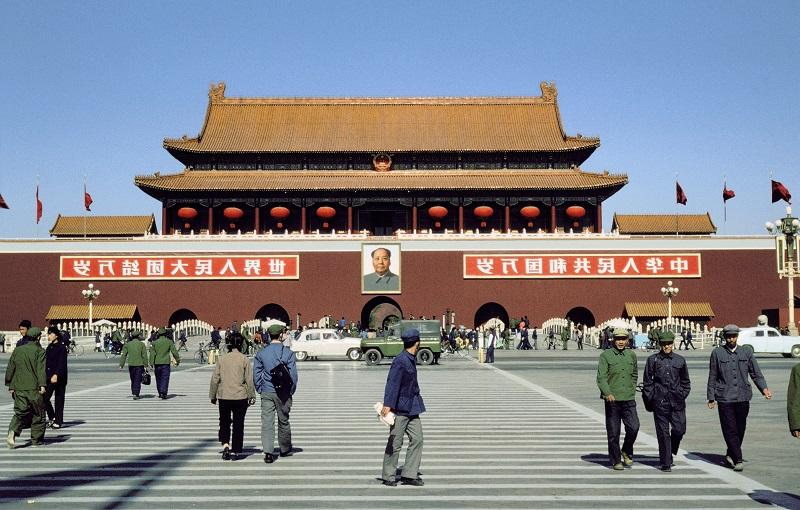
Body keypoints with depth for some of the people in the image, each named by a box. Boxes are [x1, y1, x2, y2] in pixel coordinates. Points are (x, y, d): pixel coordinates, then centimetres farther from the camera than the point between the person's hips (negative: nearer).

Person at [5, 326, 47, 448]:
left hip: (18, 388, 4)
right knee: (38, 414, 8)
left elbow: (10, 369, 12)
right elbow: (41, 369, -16)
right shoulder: (39, 351, -6)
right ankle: (36, 439, 12)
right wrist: (42, 385, -19)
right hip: (34, 388, -4)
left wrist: (10, 386, 18)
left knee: (20, 412, 6)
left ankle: (13, 432, -20)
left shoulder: (17, 350, 9)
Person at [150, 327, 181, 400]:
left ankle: (160, 393, 21)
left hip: (157, 363, 2)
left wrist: (151, 363, -1)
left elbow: (152, 354, -3)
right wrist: (178, 360, 9)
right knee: (165, 378, -3)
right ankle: (163, 393, -13)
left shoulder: (155, 343, 1)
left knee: (158, 379, 13)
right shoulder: (169, 342, -2)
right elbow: (174, 352, -1)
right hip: (166, 363, -2)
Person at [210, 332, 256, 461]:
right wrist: (251, 396, 3)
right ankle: (235, 451, 9)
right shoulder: (244, 359, -6)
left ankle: (225, 444, -3)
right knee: (238, 424, 7)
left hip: (224, 397, 1)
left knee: (224, 422, 16)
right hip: (240, 397, -1)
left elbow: (215, 379, 2)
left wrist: (213, 395, 11)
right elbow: (249, 380, -6)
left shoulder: (221, 359, -1)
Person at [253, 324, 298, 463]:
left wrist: (260, 390, 12)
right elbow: (293, 375, -6)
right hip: (283, 393, 0)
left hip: (266, 393, 1)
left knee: (267, 423, -1)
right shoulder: (288, 353, -5)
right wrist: (291, 391, 5)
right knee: (283, 421, 14)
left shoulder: (261, 354, 0)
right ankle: (285, 449, 29)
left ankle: (268, 453, -11)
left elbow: (256, 375, 2)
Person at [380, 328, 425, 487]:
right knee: (395, 443, 0)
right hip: (400, 408, -9)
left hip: (412, 408, 9)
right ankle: (388, 476, 12)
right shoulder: (400, 361, -17)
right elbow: (392, 383, -25)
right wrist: (388, 405, -32)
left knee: (417, 439, 5)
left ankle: (409, 475, 11)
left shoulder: (411, 359, 12)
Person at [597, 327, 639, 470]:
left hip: (629, 400, 3)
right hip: (612, 400, -3)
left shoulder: (631, 355, 9)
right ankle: (616, 461, 18)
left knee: (633, 427, -11)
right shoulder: (606, 355, -3)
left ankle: (627, 451, 16)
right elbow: (601, 378, -10)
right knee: (613, 433, 3)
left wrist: (632, 390, 15)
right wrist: (608, 393, -24)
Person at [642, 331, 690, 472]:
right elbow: (647, 382, 4)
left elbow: (685, 381, 19)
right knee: (663, 432, 1)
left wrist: (683, 395, 8)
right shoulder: (652, 360, 2)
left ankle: (671, 452, 28)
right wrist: (648, 400, 0)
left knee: (680, 429, -1)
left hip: (677, 401, 2)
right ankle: (666, 463, 9)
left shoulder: (680, 360, 8)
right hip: (660, 401, -2)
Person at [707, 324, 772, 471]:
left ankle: (730, 455, 27)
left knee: (740, 429, 9)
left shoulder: (746, 351, 9)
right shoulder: (717, 353, 3)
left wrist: (764, 388, -6)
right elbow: (712, 377, 5)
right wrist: (711, 398, 1)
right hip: (725, 398, -2)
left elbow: (756, 373, 10)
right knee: (730, 430, -5)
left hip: (743, 397, 3)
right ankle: (737, 460, 0)